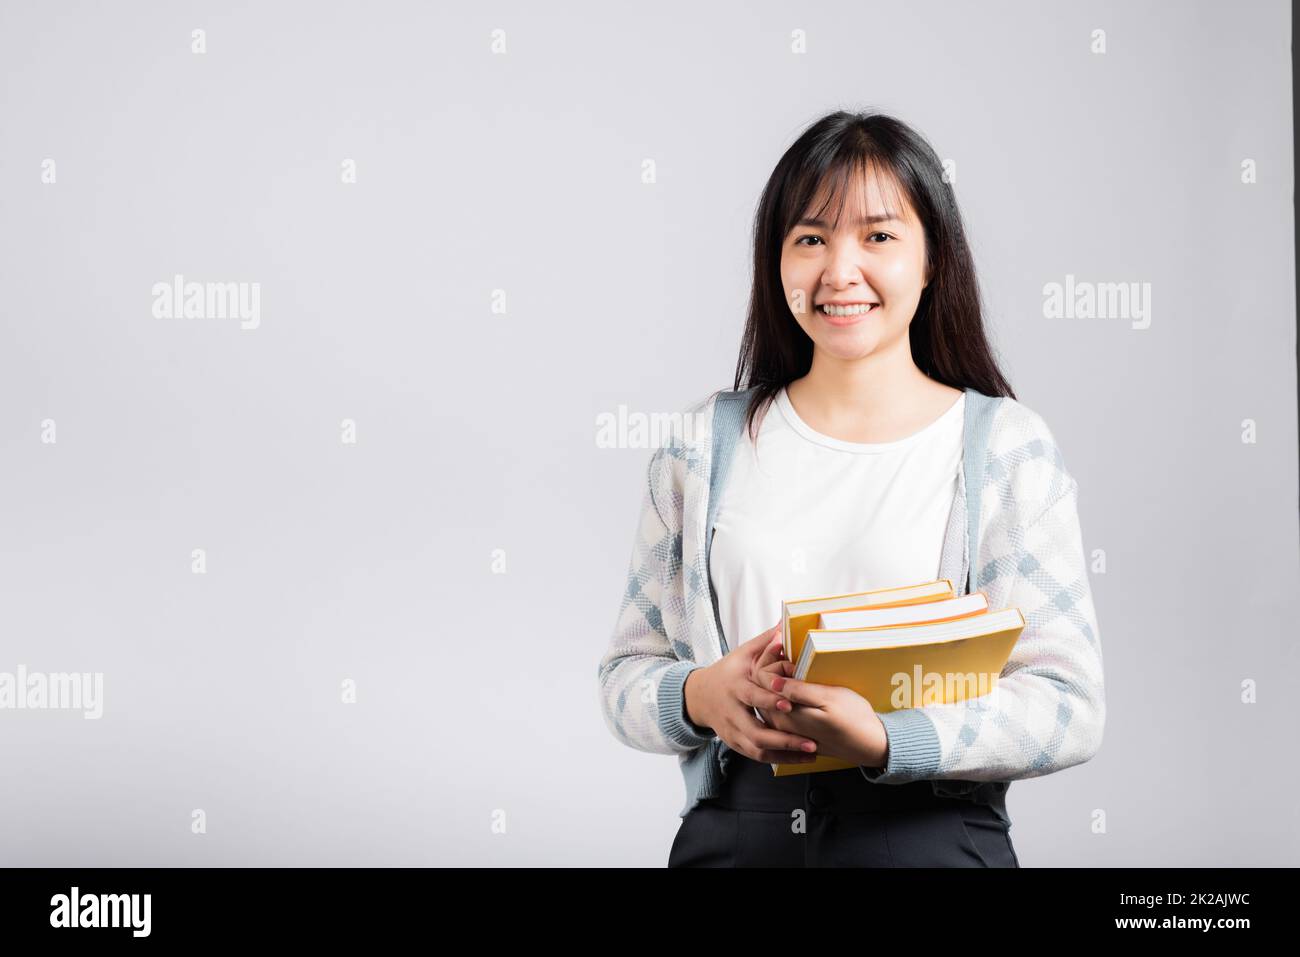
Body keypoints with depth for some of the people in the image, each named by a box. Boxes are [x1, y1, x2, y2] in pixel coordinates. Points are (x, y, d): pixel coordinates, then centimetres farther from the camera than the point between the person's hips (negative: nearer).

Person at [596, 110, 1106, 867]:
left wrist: (884, 740, -21)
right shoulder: (706, 444, 7)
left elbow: (1071, 705, -8)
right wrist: (700, 697, -13)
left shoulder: (1006, 446, -1)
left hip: (933, 836, -2)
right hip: (732, 834, 2)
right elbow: (627, 672, 9)